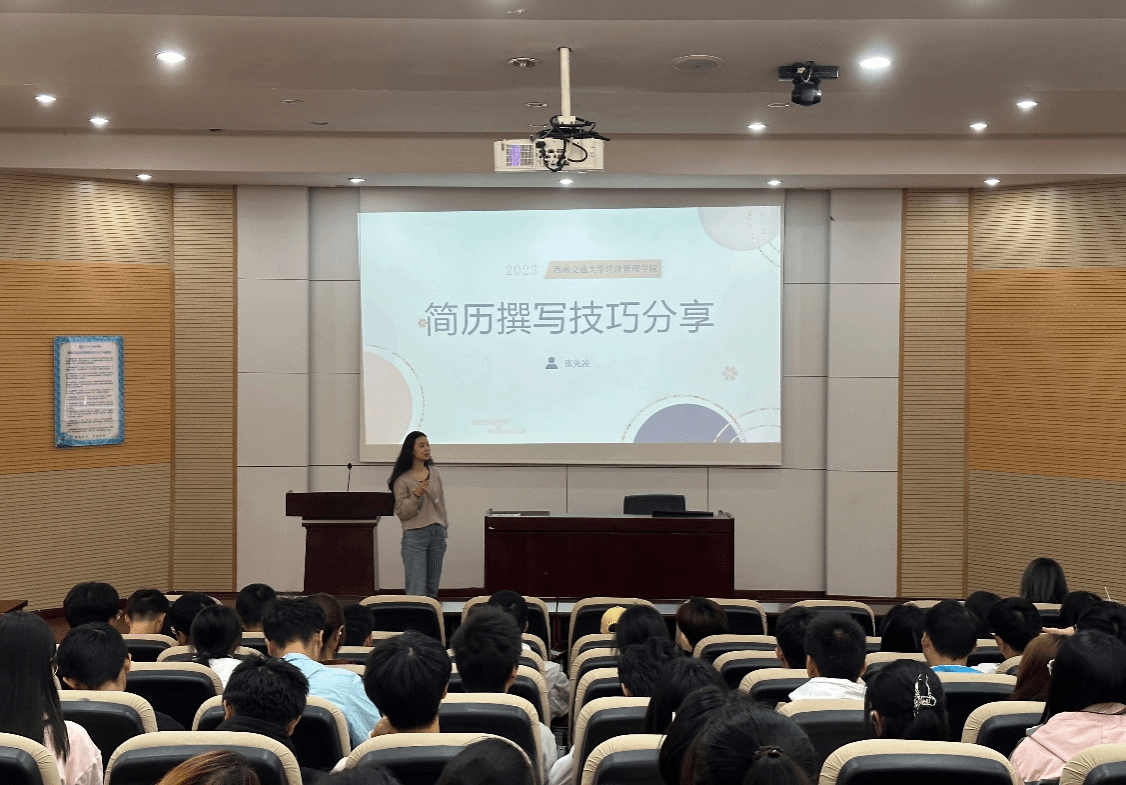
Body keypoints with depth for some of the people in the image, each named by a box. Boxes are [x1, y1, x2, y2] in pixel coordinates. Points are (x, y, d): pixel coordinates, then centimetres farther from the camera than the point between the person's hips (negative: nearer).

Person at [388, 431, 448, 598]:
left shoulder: (435, 473, 9)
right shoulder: (402, 480, -6)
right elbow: (401, 513, -8)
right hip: (414, 534, -5)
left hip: (437, 533, 5)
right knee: (416, 590, -9)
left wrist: (444, 527, 21)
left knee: (432, 587, 9)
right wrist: (416, 495, -21)